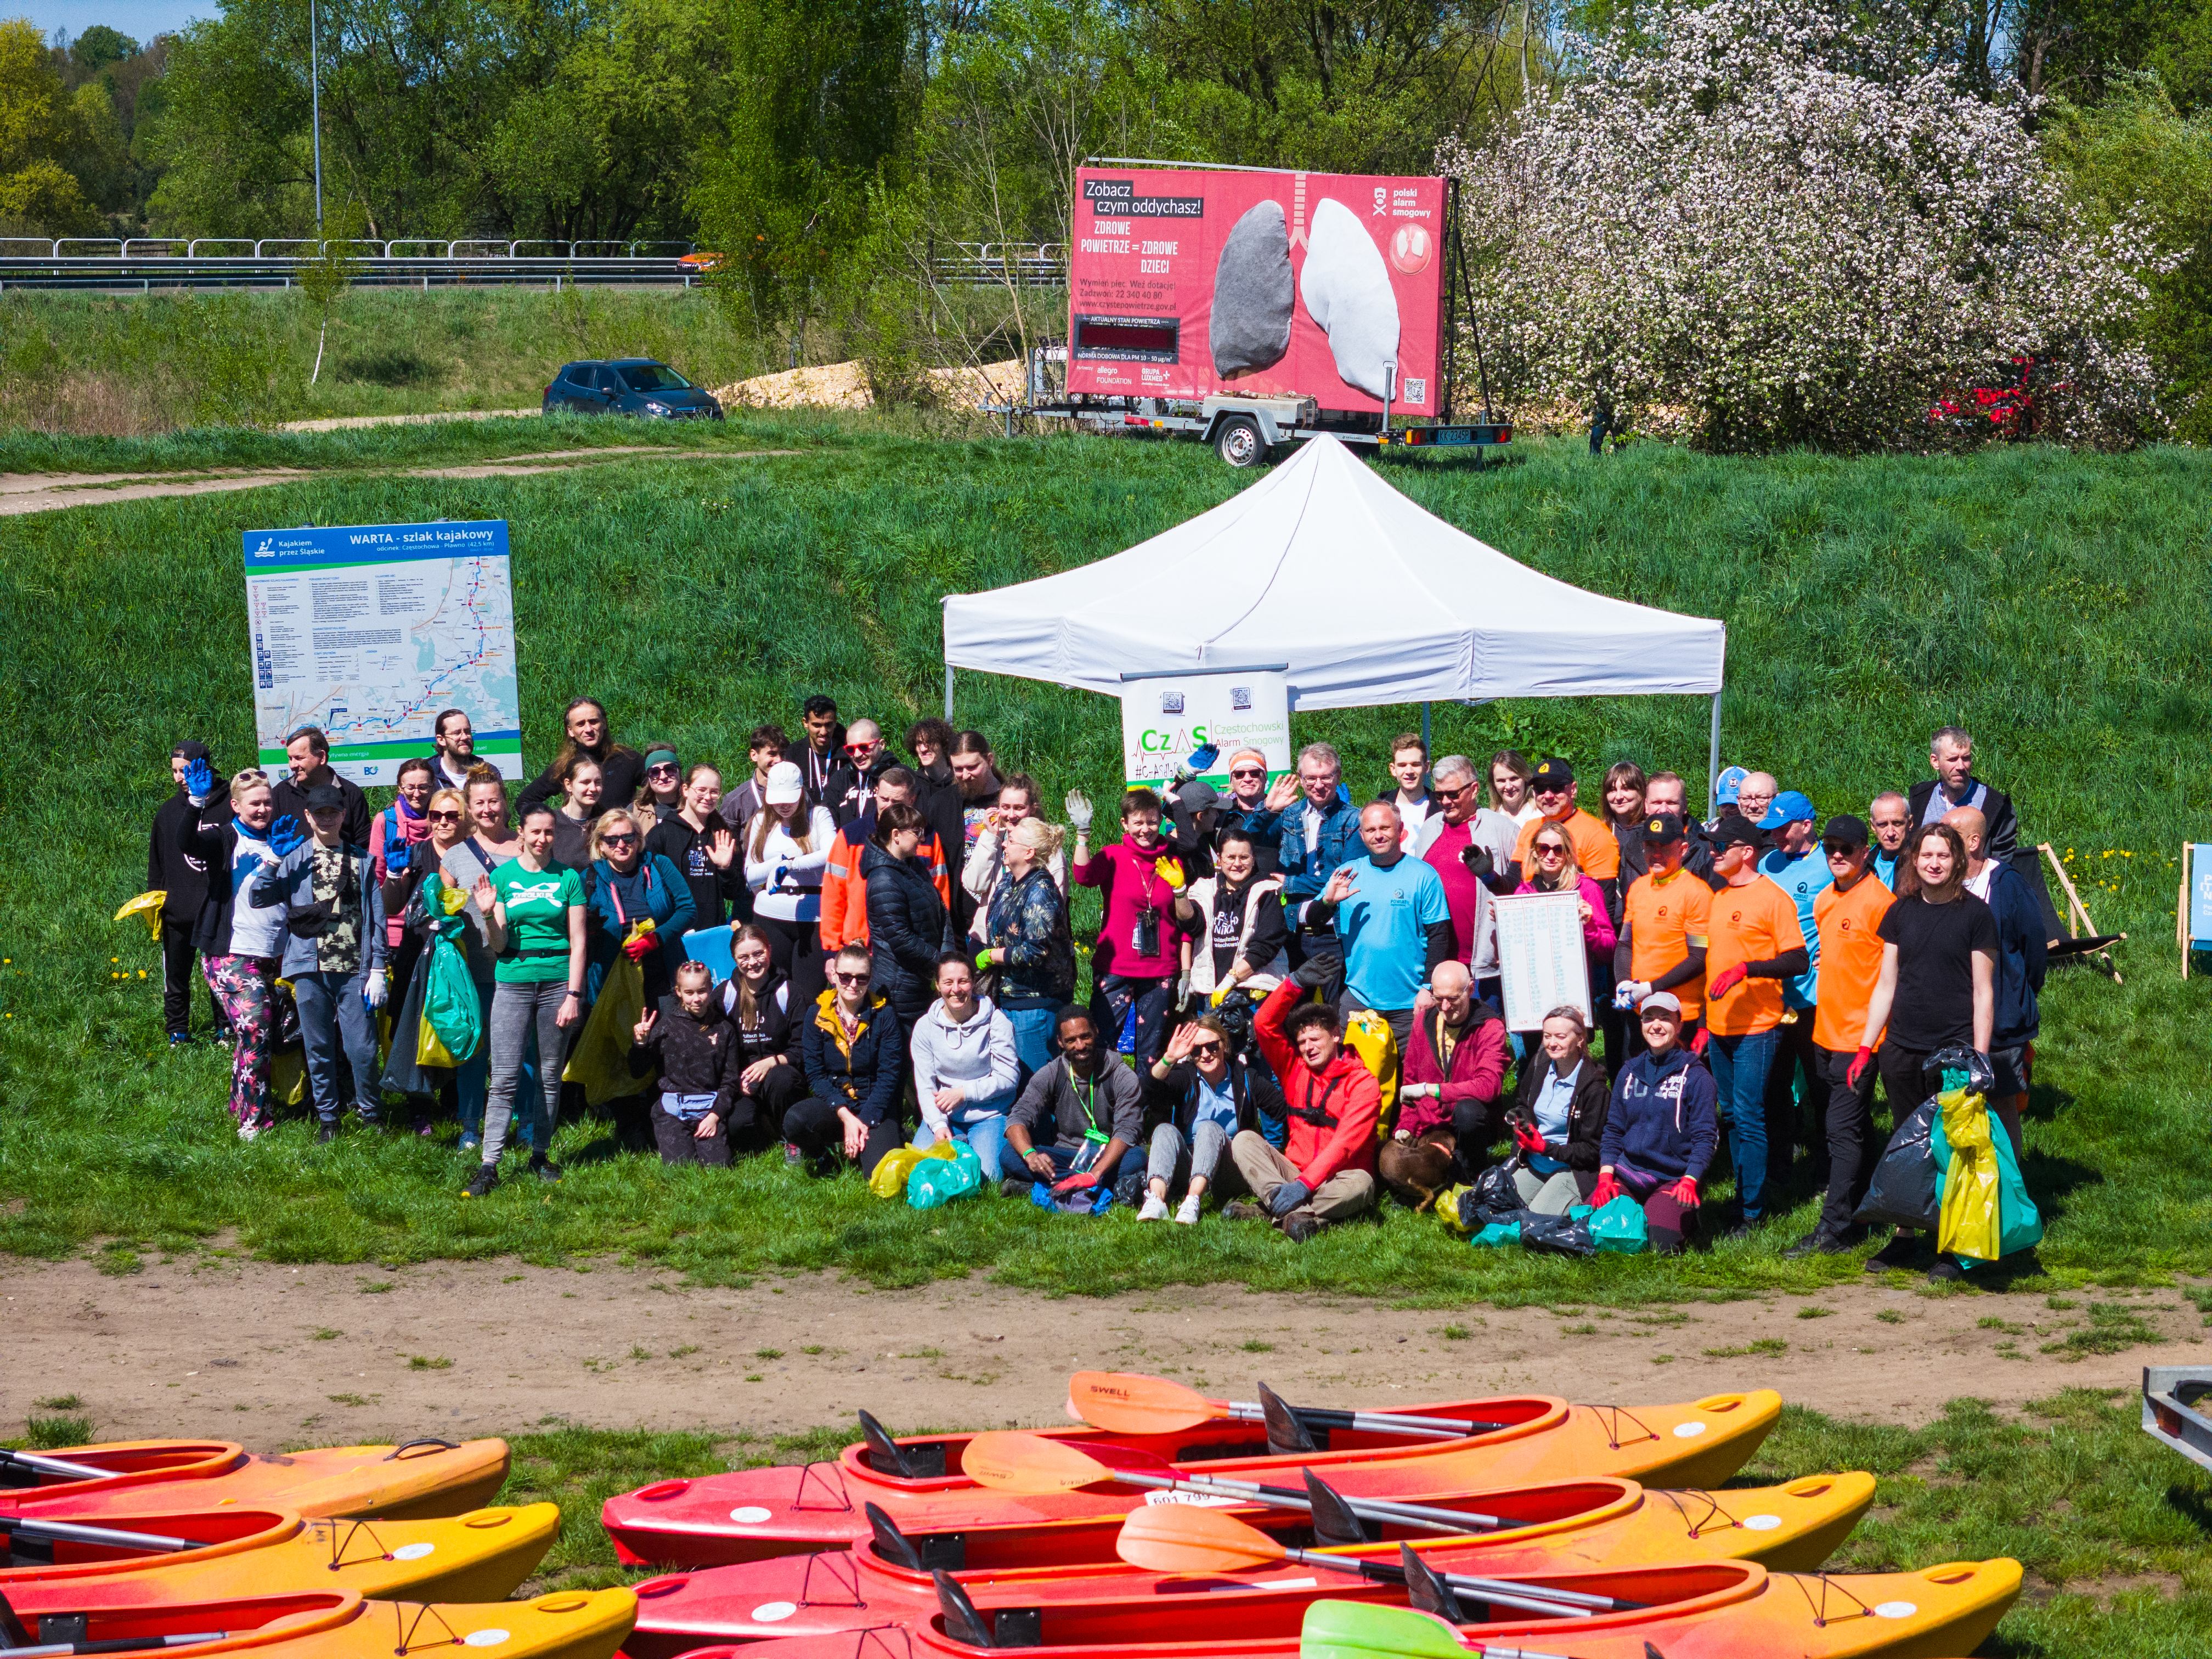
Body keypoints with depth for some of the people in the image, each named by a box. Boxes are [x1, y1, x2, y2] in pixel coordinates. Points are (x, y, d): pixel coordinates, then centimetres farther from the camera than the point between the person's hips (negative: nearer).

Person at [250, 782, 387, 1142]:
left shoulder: (362, 861, 8)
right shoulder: (294, 860, 8)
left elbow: (377, 918, 7)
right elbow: (259, 897, 0)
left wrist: (377, 970, 2)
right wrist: (273, 860, -12)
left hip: (354, 970, -1)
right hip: (310, 968, 1)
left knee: (362, 1048, -4)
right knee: (319, 1048, 6)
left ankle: (369, 1112, 16)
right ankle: (327, 1118, 20)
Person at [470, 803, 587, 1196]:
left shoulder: (568, 879, 4)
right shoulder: (502, 877, 4)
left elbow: (578, 942, 3)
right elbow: (498, 945, 2)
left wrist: (573, 994, -5)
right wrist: (488, 915, -18)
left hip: (557, 982, 1)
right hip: (513, 983, -1)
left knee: (550, 1075, 5)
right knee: (505, 1078, -7)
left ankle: (540, 1154, 17)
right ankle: (488, 1166, -8)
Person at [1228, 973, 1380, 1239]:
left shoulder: (1362, 1083, -5)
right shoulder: (1295, 1069, 13)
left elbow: (1345, 1144, -16)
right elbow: (1264, 1024, 6)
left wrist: (1305, 1184, -27)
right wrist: (1295, 984, -5)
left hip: (1333, 1181, -4)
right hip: (1294, 1173, 4)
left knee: (1361, 1183, -37)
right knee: (1244, 1140, -17)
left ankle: (1268, 1210, -44)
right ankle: (1294, 1214, -40)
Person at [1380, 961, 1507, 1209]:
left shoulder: (1489, 1027, -12)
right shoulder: (1424, 1019, 6)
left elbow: (1489, 1086, -26)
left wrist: (1430, 1090, -26)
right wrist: (1406, 1127, 1)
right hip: (1427, 1127, 3)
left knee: (1467, 1111, -39)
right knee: (1387, 1165, -21)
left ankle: (1472, 1169, -11)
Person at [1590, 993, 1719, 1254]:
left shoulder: (1695, 1076, -1)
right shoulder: (1630, 1072, 13)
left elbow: (1704, 1137, -5)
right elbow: (1612, 1130, 15)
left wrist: (1689, 1182, -19)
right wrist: (1605, 1176, 0)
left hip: (1672, 1179, -4)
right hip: (1627, 1173, 4)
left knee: (1661, 1244, -28)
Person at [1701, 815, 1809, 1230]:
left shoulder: (1772, 898, -9)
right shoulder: (1718, 899, 14)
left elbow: (1798, 961, -14)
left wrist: (1746, 969, -24)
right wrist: (1704, 1021, 18)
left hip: (1756, 1027, -8)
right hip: (1720, 1026, 8)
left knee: (1749, 1117, -8)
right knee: (1731, 1115, 11)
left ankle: (1753, 1209, -4)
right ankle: (1744, 1194, 19)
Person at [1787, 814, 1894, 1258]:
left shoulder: (1879, 901, -13)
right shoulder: (1824, 899, 12)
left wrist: (1873, 1039, -15)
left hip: (1860, 1034, -8)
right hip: (1826, 1032, 8)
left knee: (1844, 1130, -8)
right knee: (1852, 1129, 16)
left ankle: (1834, 1229, -8)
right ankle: (1863, 1208, 26)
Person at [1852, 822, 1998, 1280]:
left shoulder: (1974, 914, -2)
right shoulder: (1901, 912, 9)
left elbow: (1983, 992, -2)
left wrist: (1978, 1058, -8)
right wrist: (1865, 1047, 10)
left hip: (1953, 1050, -4)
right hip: (1901, 1049, 4)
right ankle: (1905, 1238, 19)